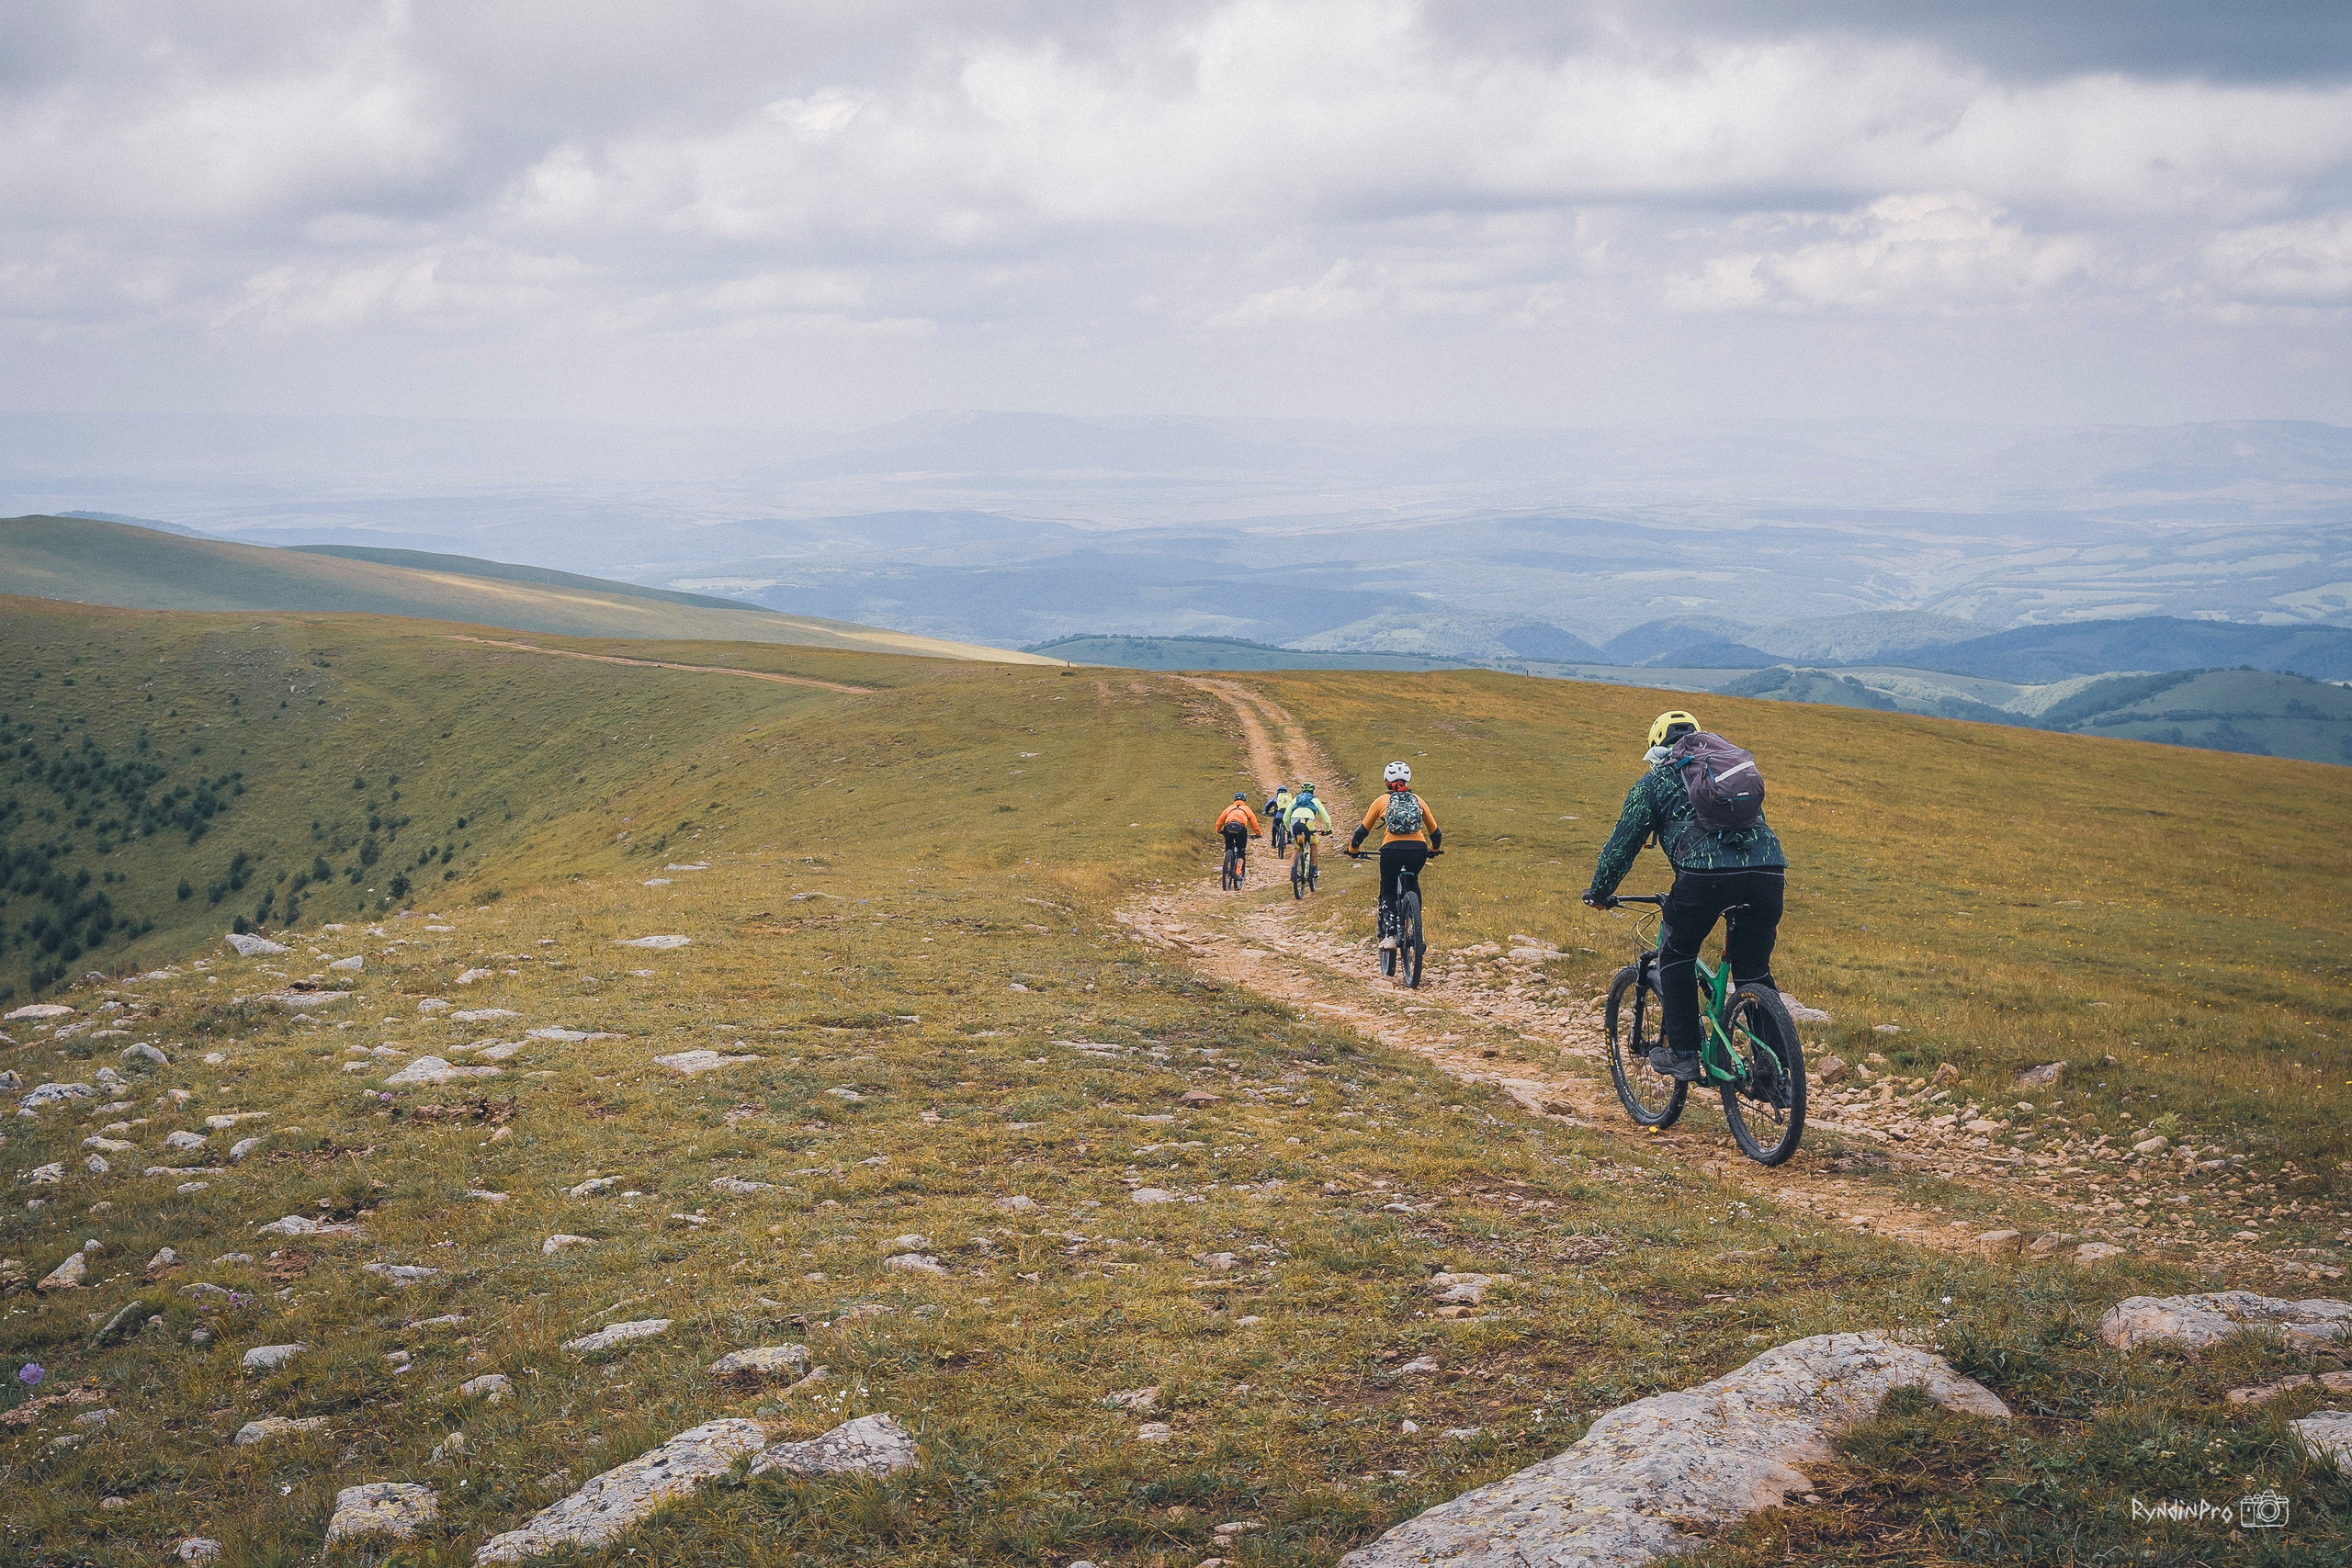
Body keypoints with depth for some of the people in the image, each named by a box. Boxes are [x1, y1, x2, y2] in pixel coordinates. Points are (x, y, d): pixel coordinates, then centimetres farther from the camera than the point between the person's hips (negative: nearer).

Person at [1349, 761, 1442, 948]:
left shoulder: (1382, 801, 14)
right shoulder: (1418, 800, 19)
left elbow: (1363, 830, 16)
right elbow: (1436, 833, 24)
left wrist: (1353, 848, 33)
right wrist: (1433, 850, 43)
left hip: (1392, 850, -2)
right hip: (1418, 850, 2)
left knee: (1388, 893, 12)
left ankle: (1389, 935, -6)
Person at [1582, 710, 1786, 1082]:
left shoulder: (1654, 782, 20)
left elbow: (1622, 844, 21)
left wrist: (1599, 892, 36)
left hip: (1705, 873, -4)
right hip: (1769, 869, 4)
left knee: (1676, 957, 19)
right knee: (1755, 971, 17)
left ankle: (1683, 1054, 15)